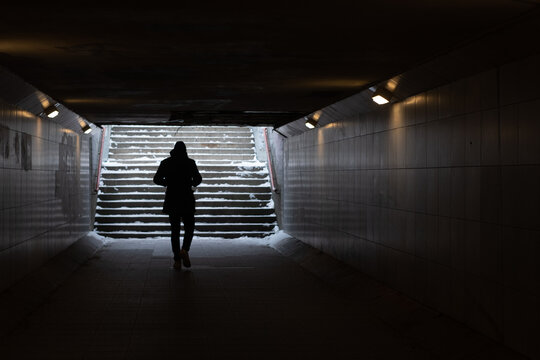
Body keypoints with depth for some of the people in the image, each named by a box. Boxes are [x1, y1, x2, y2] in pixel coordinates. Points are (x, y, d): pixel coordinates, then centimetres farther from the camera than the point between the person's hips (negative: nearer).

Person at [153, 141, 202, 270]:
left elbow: (157, 179, -1)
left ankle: (177, 260, 2)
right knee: (189, 226, 13)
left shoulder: (166, 163, 3)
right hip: (187, 200, -2)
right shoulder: (190, 162, -2)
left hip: (172, 200, 2)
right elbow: (198, 179, -9)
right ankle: (185, 250, -14)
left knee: (175, 229, 9)